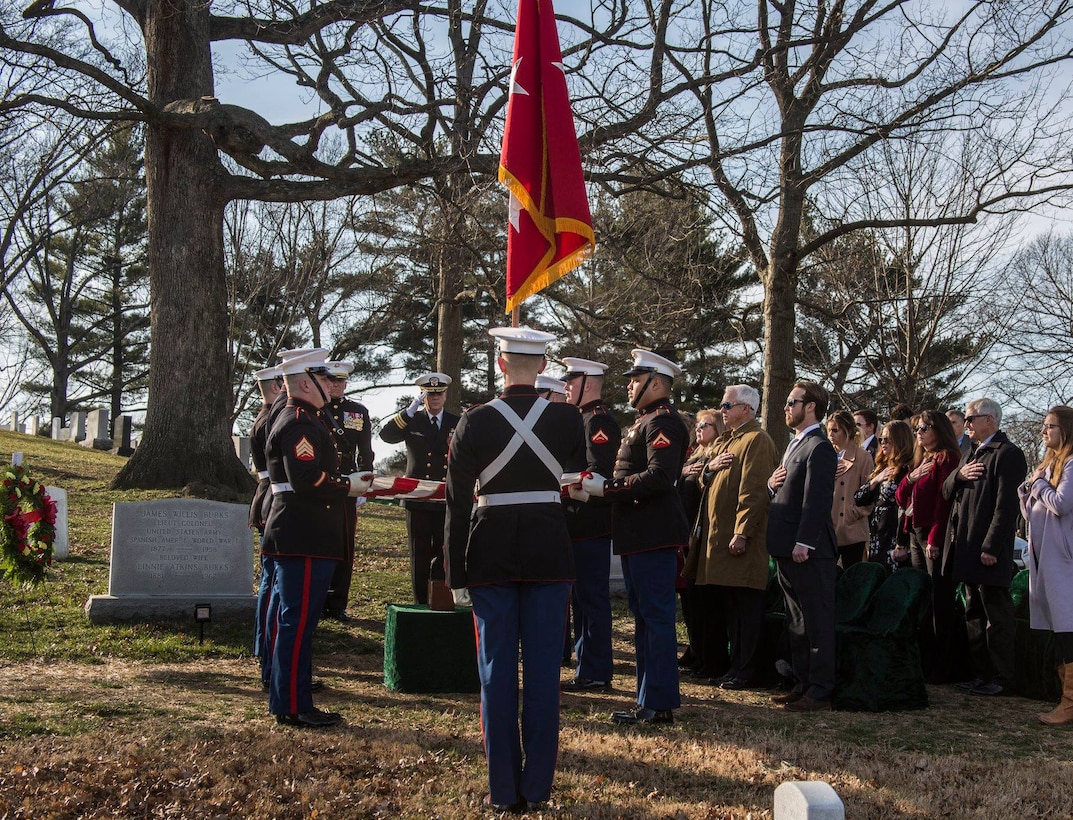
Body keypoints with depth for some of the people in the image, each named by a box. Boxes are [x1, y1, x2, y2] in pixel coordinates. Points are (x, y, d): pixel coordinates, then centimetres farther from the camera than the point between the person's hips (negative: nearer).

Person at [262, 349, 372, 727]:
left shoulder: (297, 419, 20)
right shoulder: (300, 423, -14)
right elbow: (307, 480, -24)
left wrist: (347, 481, 14)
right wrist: (349, 486, -12)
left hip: (298, 536, 11)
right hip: (305, 539, -11)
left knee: (293, 618, 16)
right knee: (299, 619, -6)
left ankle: (287, 697, 24)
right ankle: (293, 706, -1)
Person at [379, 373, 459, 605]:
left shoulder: (457, 424, 10)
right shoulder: (411, 421, 6)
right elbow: (386, 435, -11)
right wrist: (410, 411, -19)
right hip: (417, 498, -1)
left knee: (442, 555, 1)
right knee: (419, 556, 3)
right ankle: (420, 604, 9)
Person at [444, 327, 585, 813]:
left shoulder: (475, 421, -7)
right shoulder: (567, 418, -4)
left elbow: (458, 501, -4)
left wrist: (456, 574, 3)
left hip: (490, 552, -1)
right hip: (549, 550, 1)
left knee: (497, 670, 6)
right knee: (543, 669, 7)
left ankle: (504, 791, 12)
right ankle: (537, 787, 13)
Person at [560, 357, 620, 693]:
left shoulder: (599, 420, -13)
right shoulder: (582, 419, 18)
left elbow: (597, 475, -22)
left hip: (590, 526, -10)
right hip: (579, 526, 10)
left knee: (592, 599, -4)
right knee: (583, 598, 14)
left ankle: (595, 675, 2)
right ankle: (589, 671, 22)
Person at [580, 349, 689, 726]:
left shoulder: (663, 422, -13)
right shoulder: (645, 422, 20)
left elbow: (659, 477, -25)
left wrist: (607, 488, -20)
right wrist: (603, 485, 8)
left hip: (654, 537, -11)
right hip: (637, 536, 11)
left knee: (656, 619, -5)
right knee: (644, 619, 15)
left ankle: (659, 705, 0)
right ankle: (649, 697, 24)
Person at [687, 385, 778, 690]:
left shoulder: (756, 440, -10)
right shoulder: (723, 441, 21)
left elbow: (753, 491, -18)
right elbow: (707, 483, 25)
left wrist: (741, 533, -23)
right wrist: (710, 468, 2)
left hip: (741, 540, -10)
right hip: (717, 536, 10)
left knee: (745, 606, -4)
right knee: (728, 604, 13)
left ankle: (746, 671, 1)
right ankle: (736, 664, 20)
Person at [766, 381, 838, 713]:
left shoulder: (819, 448, -13)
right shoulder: (795, 444, 19)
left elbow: (816, 499, -20)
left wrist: (803, 543, -24)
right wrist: (772, 483, 4)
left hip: (809, 551, -10)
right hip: (789, 549, 10)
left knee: (817, 623, -4)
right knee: (796, 623, 15)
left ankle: (820, 692, 0)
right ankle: (803, 685, 23)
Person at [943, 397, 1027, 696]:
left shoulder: (1008, 453, -11)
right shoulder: (972, 454, 19)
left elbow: (1006, 506, -18)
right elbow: (947, 492, 17)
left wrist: (991, 547, -22)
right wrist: (959, 475, -5)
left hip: (989, 550, -10)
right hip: (967, 549, 10)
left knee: (997, 616, -2)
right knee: (975, 615, 14)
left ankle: (1001, 678, 4)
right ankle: (981, 672, 22)